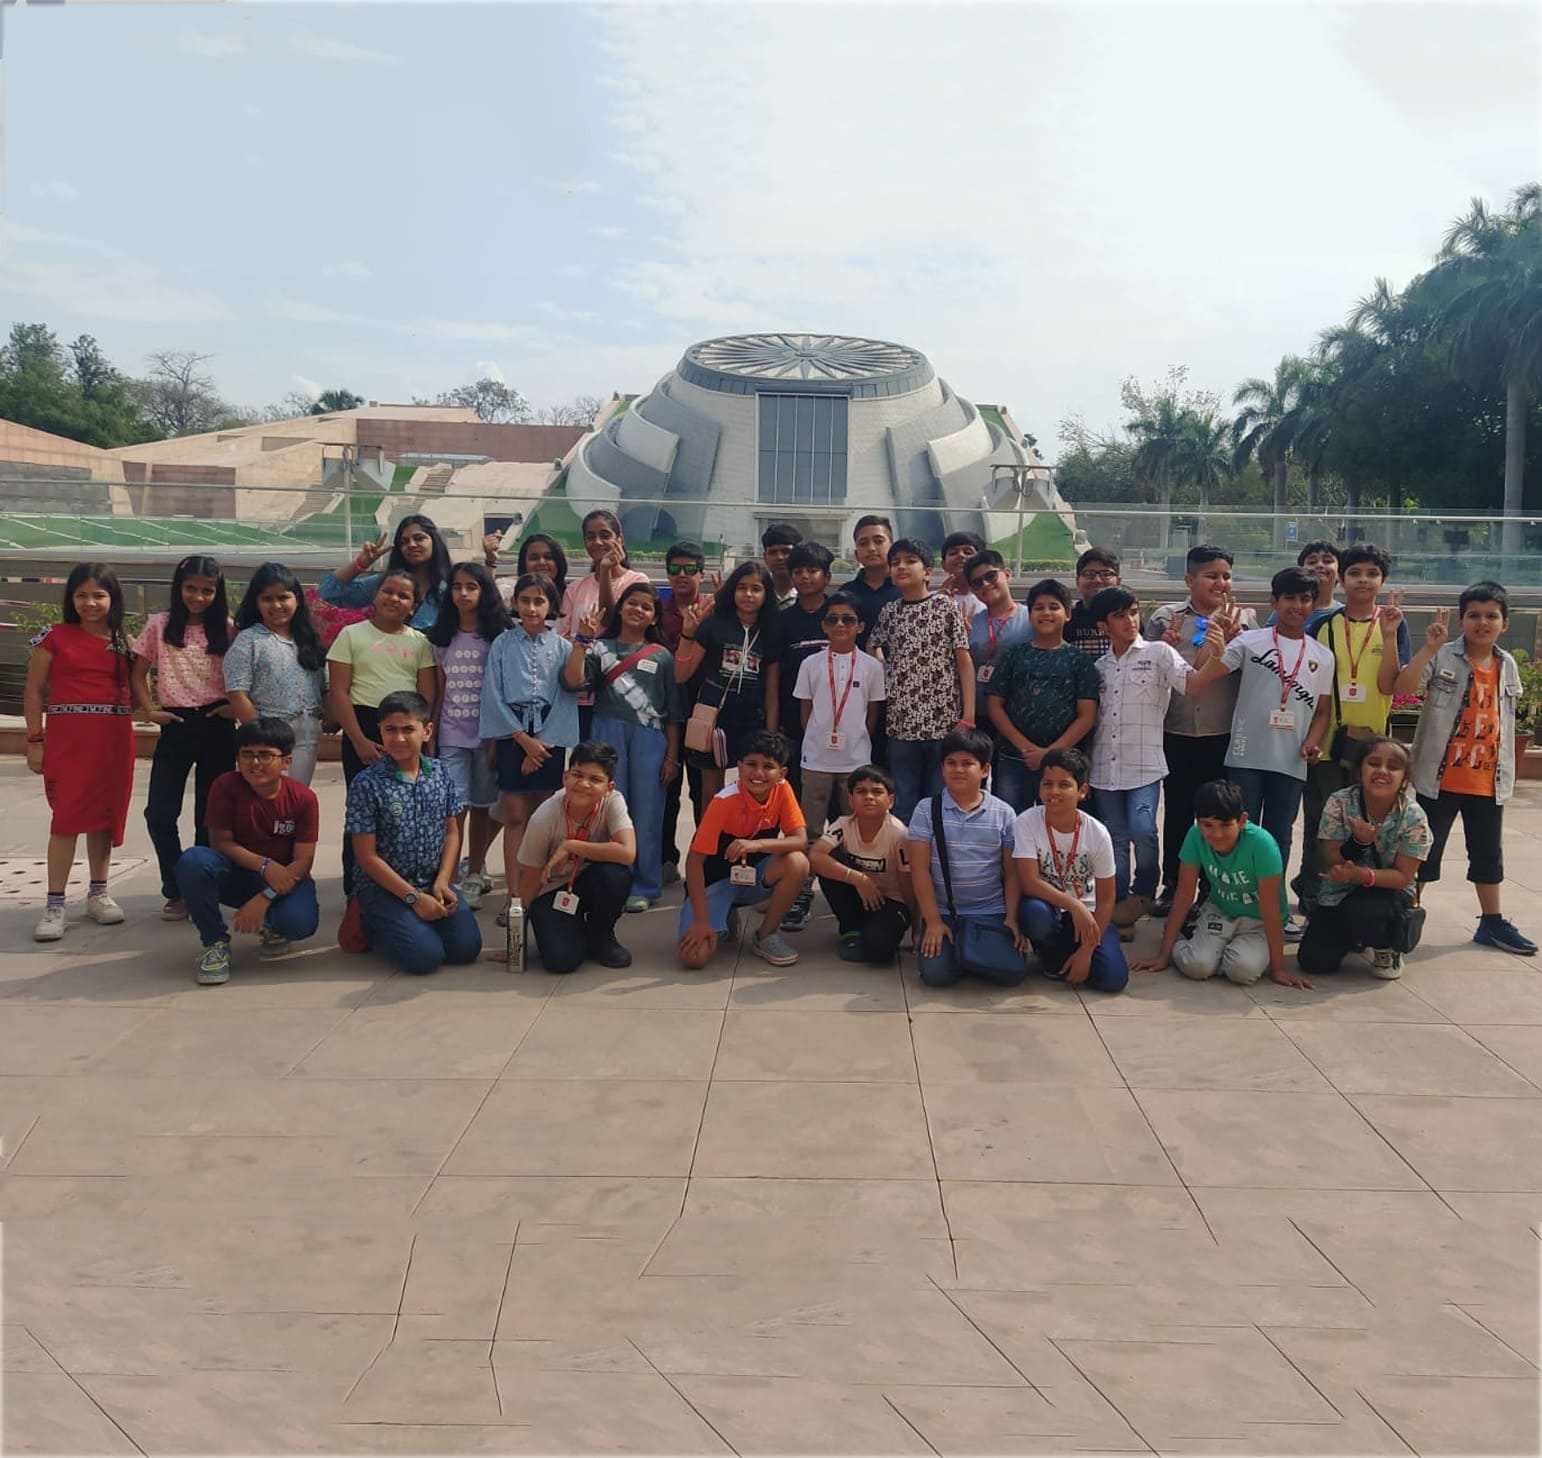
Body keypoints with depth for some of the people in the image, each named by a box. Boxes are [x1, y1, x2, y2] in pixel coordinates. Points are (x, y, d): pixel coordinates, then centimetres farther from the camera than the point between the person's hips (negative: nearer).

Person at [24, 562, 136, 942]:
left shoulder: (124, 642, 9)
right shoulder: (55, 637, 0)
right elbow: (34, 691, 1)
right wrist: (35, 740, -3)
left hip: (114, 738, 3)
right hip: (67, 736, -3)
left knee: (104, 815, 10)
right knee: (67, 817, -5)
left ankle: (98, 893, 22)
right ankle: (55, 904, 1)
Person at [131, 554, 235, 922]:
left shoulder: (227, 629, 2)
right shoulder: (160, 625, 3)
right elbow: (138, 674, 9)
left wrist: (236, 704, -8)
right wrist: (148, 710, -3)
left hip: (216, 725, -1)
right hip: (176, 726, 1)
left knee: (210, 813, 6)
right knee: (159, 812, -3)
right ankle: (176, 891, 11)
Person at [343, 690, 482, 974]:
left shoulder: (440, 773, 1)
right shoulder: (367, 783, -13)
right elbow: (366, 856, -12)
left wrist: (442, 881, -7)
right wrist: (413, 897, -14)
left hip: (434, 881, 4)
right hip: (383, 887, -4)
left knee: (467, 947, -11)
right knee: (426, 956, -20)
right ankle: (374, 925, 10)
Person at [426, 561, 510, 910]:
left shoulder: (498, 637, -1)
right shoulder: (442, 638, 8)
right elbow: (439, 691, 10)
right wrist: (430, 735, 4)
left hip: (487, 734, -1)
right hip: (451, 735, 1)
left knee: (481, 805, 7)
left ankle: (474, 874, 20)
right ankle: (449, 878, -5)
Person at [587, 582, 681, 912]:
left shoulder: (662, 656, 10)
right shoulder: (601, 648, 9)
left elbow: (673, 712, 9)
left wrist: (672, 756, 4)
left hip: (649, 737, 0)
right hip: (608, 733, 0)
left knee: (647, 811, 1)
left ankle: (644, 886, 10)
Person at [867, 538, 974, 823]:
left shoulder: (945, 606, -1)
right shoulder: (889, 612, 8)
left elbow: (964, 662, -3)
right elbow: (872, 649, 24)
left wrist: (968, 717, -10)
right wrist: (888, 678, 6)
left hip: (944, 722, -3)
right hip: (901, 724, 3)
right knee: (903, 806, 8)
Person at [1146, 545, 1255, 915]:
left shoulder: (1244, 619, 4)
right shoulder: (1165, 618, 4)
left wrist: (1231, 641, -14)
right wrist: (1164, 648, -12)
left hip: (1225, 735, 0)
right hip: (1177, 735, 0)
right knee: (1177, 811, 9)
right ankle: (1172, 886, 22)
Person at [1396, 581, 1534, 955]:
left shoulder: (1508, 665, 7)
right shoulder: (1442, 657, -10)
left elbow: (1505, 720, 16)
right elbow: (1401, 687, -25)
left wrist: (1506, 772, 15)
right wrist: (1430, 647, -30)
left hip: (1488, 781, 5)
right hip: (1439, 778, -5)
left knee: (1489, 853, 17)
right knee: (1425, 851, 4)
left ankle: (1492, 922, 32)